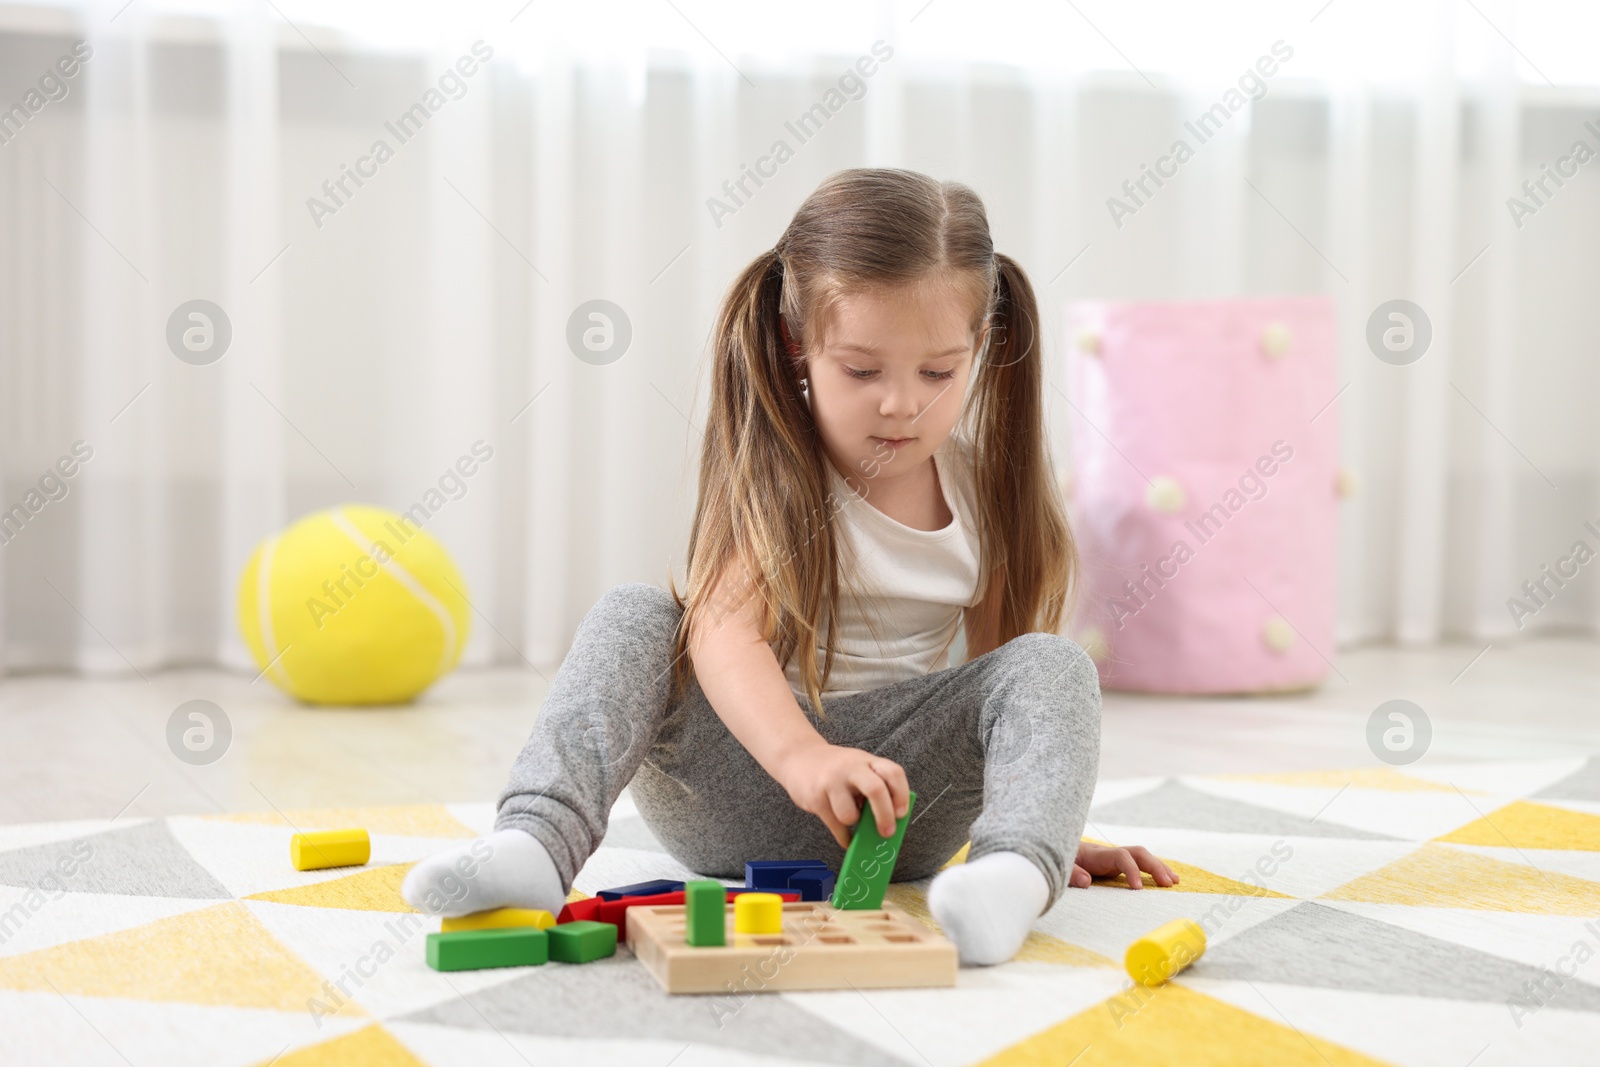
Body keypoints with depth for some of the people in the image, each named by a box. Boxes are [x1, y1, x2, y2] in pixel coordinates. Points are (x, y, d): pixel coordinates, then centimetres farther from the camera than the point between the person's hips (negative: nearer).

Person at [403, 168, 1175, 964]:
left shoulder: (984, 486, 3)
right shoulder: (770, 472, -10)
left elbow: (1004, 651, 13)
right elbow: (722, 628, -27)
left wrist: (1053, 829, 12)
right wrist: (799, 754, -46)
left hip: (895, 797, 3)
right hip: (736, 782, -2)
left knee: (1050, 665, -20)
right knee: (631, 616, -24)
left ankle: (1015, 867, -47)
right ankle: (539, 838, -42)